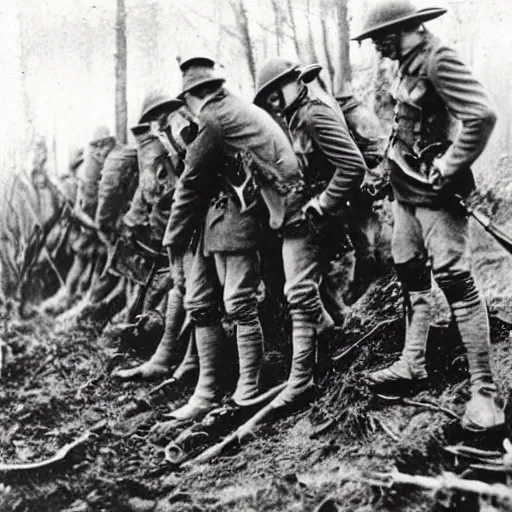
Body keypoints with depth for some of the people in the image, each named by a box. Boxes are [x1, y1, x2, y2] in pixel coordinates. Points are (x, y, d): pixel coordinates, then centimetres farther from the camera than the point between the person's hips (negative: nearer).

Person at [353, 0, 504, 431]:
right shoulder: (409, 64, 11)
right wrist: (396, 164, 14)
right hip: (407, 190, 10)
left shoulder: (438, 60, -17)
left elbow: (482, 115, -27)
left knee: (456, 282, -9)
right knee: (411, 277, 14)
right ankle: (412, 367, 26)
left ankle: (484, 390, -3)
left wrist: (448, 170, -20)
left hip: (435, 193, -10)